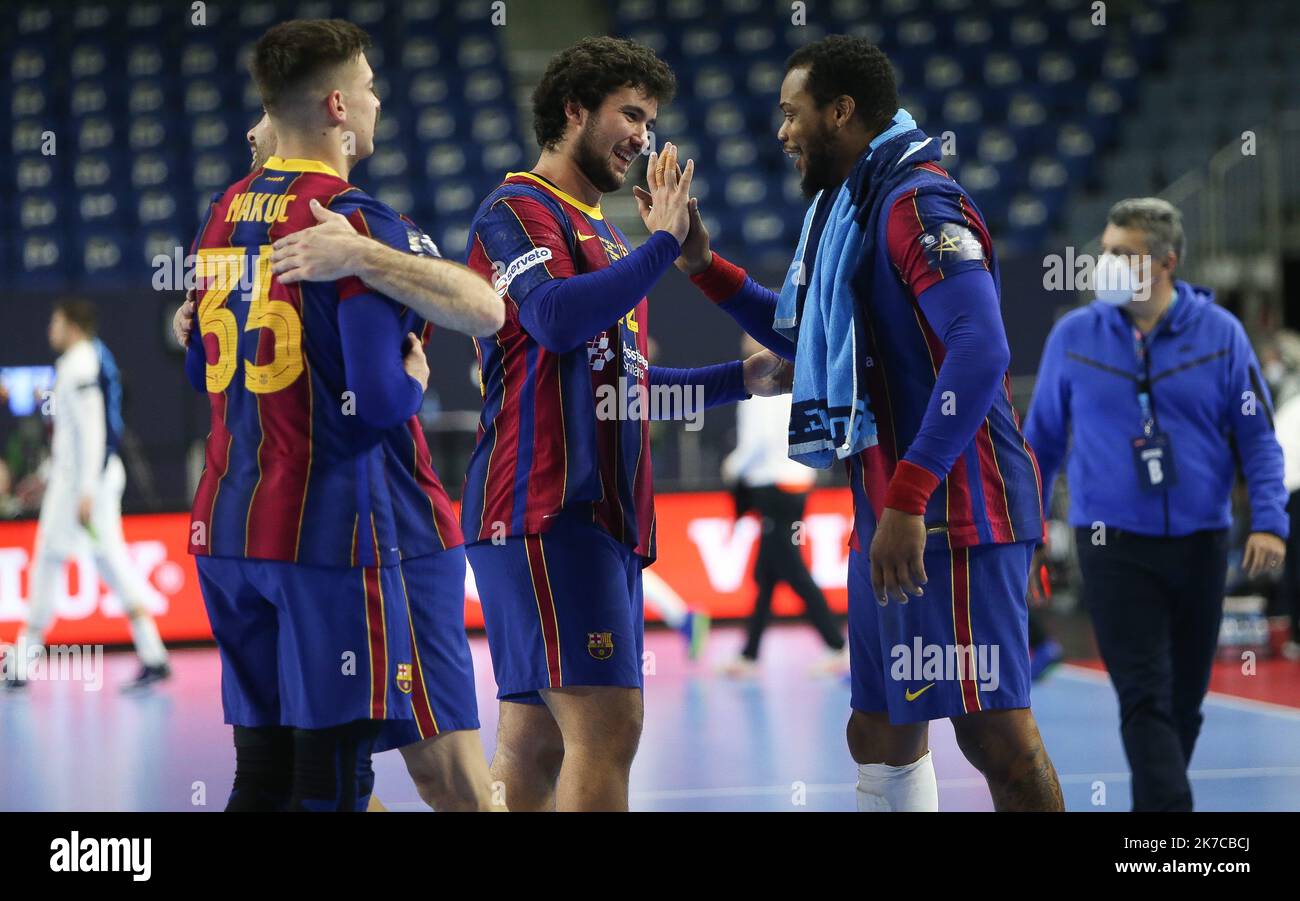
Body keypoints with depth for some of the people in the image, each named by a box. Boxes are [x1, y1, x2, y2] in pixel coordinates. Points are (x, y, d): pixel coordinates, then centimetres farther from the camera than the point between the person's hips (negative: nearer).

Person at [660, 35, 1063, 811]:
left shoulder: (917, 201, -12)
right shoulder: (853, 208, 18)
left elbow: (980, 352, -25)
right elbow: (810, 336, 33)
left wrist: (907, 500, -29)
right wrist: (706, 267, 22)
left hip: (952, 512, -10)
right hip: (894, 514, 10)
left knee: (996, 734, -11)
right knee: (881, 736, 12)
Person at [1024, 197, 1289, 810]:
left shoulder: (1220, 333, -1)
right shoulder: (1073, 337, 0)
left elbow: (1257, 436, 2)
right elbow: (1042, 439, 9)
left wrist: (1269, 521, -10)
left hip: (1200, 545, 2)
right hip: (1113, 545, -2)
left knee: (1184, 701, 12)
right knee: (1146, 700, -11)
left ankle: (1154, 806, 30)